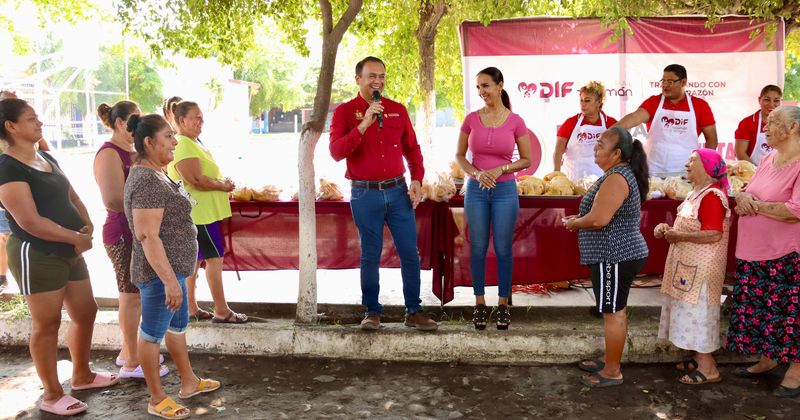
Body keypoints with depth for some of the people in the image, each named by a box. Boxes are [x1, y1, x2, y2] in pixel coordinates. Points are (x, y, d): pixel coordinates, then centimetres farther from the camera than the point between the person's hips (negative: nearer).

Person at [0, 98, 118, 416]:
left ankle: (82, 375, 34)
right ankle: (52, 395, 15)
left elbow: (71, 197, 16)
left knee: (86, 312, 16)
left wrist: (86, 227, -3)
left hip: (68, 251, 9)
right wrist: (77, 238, -17)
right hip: (36, 255, -9)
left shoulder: (46, 158, 12)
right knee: (47, 324, 1)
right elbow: (30, 222, -23)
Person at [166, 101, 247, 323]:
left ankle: (191, 308, 22)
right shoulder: (184, 146, -18)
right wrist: (223, 186, -12)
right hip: (199, 212, -10)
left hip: (201, 211, 10)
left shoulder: (192, 142, 15)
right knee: (214, 257, -6)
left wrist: (221, 182, 9)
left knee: (195, 259, 14)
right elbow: (197, 181, -24)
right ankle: (222, 311, 1)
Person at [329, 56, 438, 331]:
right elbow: (336, 152, -14)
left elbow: (412, 148, 14)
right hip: (365, 194, -3)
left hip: (398, 191, 3)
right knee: (370, 255, 5)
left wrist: (417, 179, 1)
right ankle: (372, 312, 19)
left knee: (410, 253, 3)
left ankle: (414, 312, 14)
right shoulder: (344, 112, -1)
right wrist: (364, 125, -22)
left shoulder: (398, 110, 9)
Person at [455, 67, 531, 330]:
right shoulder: (471, 119, 0)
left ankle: (503, 304, 17)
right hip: (476, 190, 1)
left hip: (505, 191, -1)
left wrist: (501, 169, -12)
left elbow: (527, 160, 2)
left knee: (503, 249, 4)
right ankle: (480, 303, 18)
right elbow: (459, 156, 7)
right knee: (478, 248, 6)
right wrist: (476, 174, -10)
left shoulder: (515, 121, -4)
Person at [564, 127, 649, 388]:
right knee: (615, 311, 19)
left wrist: (574, 223, -9)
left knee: (613, 313, -1)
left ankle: (612, 372, 10)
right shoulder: (624, 174, 13)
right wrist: (581, 218, 11)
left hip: (614, 257, -11)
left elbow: (598, 219, -28)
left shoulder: (616, 178, -20)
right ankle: (610, 361, 32)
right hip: (622, 254, 11)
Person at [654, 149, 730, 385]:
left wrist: (677, 236, -20)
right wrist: (668, 228, 6)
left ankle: (709, 369, 6)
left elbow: (713, 235, -26)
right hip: (689, 265, 10)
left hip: (701, 268, -10)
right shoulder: (697, 193, 12)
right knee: (692, 311, 16)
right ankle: (699, 359, 28)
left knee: (698, 311, -4)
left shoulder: (711, 196, -19)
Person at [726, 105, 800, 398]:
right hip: (754, 253, 8)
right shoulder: (769, 159, 10)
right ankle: (767, 358, 33)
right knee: (759, 308, 16)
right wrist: (744, 196, -4)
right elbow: (751, 190, 20)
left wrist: (755, 205, -14)